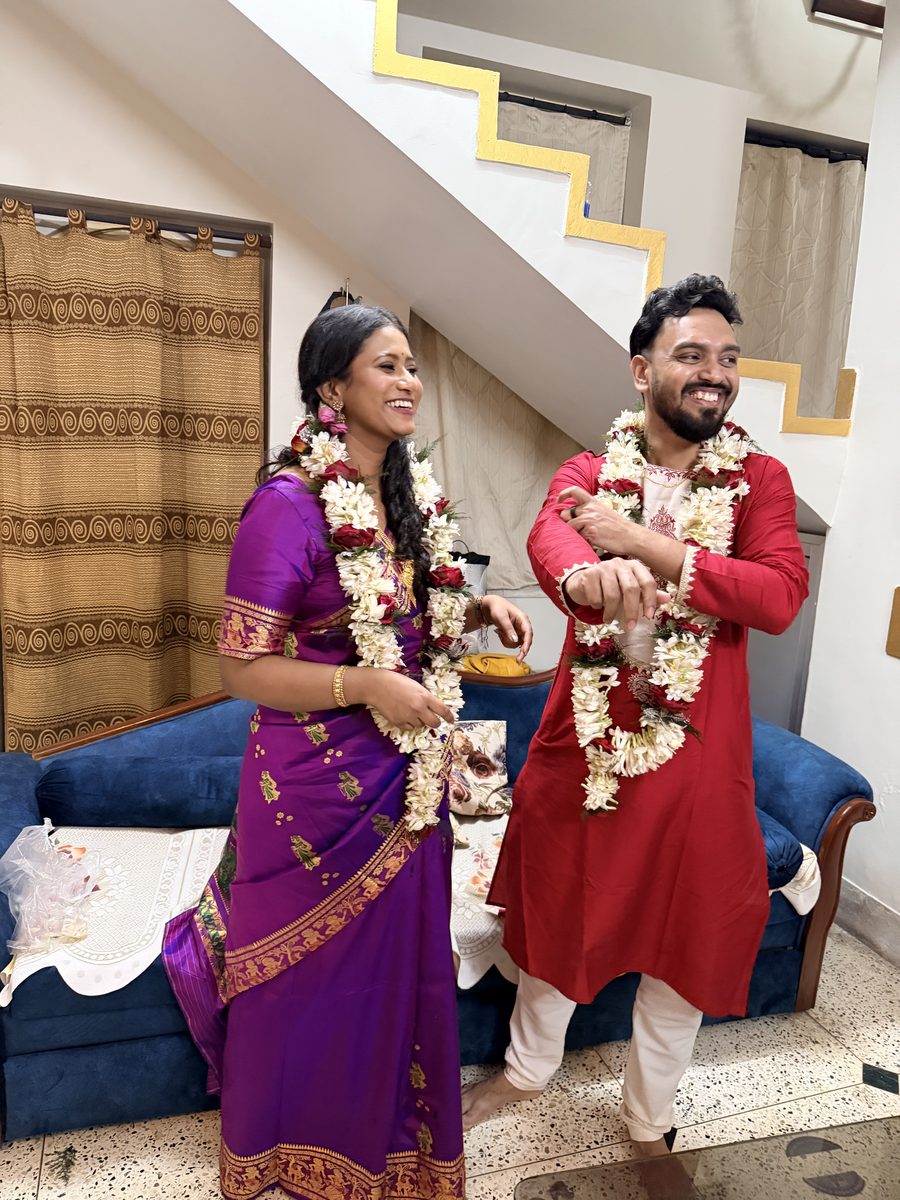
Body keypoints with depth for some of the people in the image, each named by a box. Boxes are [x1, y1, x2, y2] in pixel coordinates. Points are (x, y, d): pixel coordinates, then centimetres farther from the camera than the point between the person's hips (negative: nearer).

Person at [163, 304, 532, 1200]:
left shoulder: (415, 493, 3)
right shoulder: (287, 505, -19)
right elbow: (242, 667, -17)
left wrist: (478, 608, -1)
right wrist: (366, 686, -27)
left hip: (409, 780, 7)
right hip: (321, 784, -6)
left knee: (399, 966, 22)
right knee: (314, 977, 14)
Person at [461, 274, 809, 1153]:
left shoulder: (760, 480, 0)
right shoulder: (588, 475, 0)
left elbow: (780, 596, -17)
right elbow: (549, 537, -23)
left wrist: (643, 542, -22)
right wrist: (586, 576, -47)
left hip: (695, 748, 0)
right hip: (582, 737, 1)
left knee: (684, 932, 14)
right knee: (558, 908, 19)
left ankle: (648, 1118, 42)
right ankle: (527, 1069, 48)